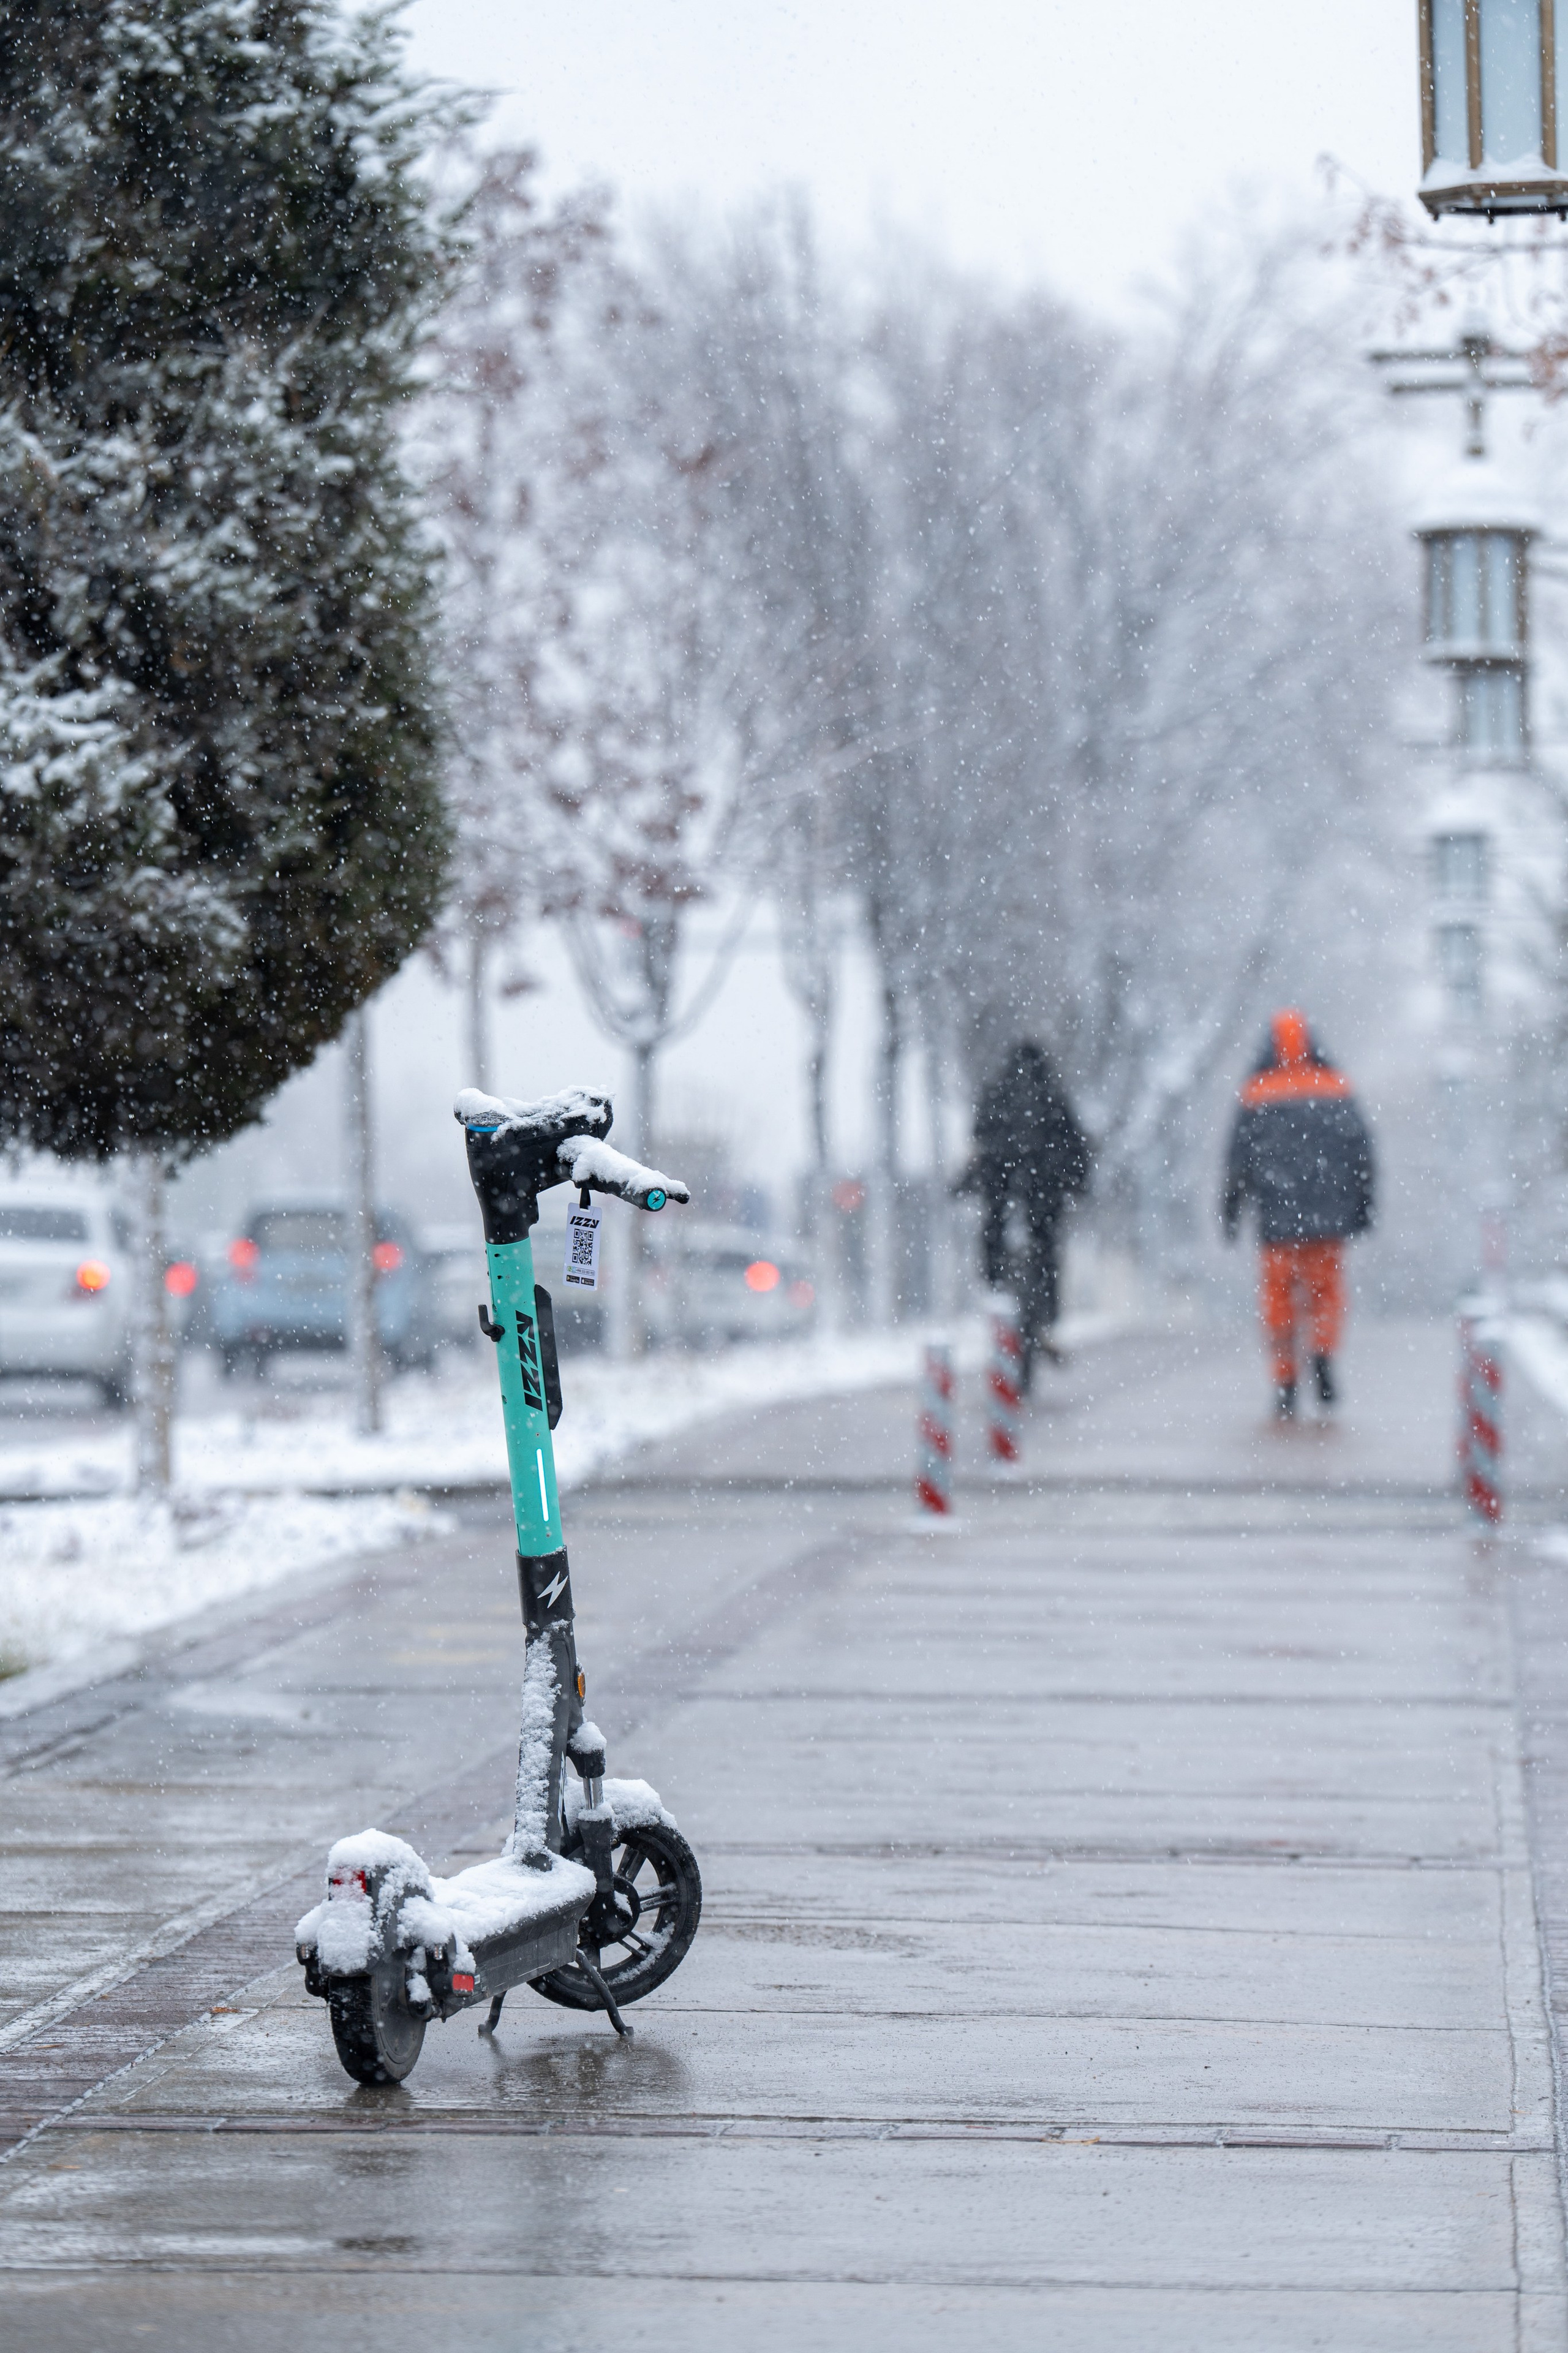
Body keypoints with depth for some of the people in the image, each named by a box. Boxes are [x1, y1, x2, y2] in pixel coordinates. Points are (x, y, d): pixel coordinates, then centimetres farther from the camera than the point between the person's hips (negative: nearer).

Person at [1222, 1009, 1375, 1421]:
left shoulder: (1255, 1094, 0)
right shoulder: (1336, 1088, 5)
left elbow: (1239, 1159, 1)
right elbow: (1361, 1151, 6)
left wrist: (1231, 1212, 8)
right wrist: (1364, 1206, 14)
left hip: (1276, 1218, -1)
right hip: (1328, 1218, 1)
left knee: (1278, 1295, 8)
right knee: (1326, 1287, 13)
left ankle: (1285, 1382, 3)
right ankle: (1323, 1351, -13)